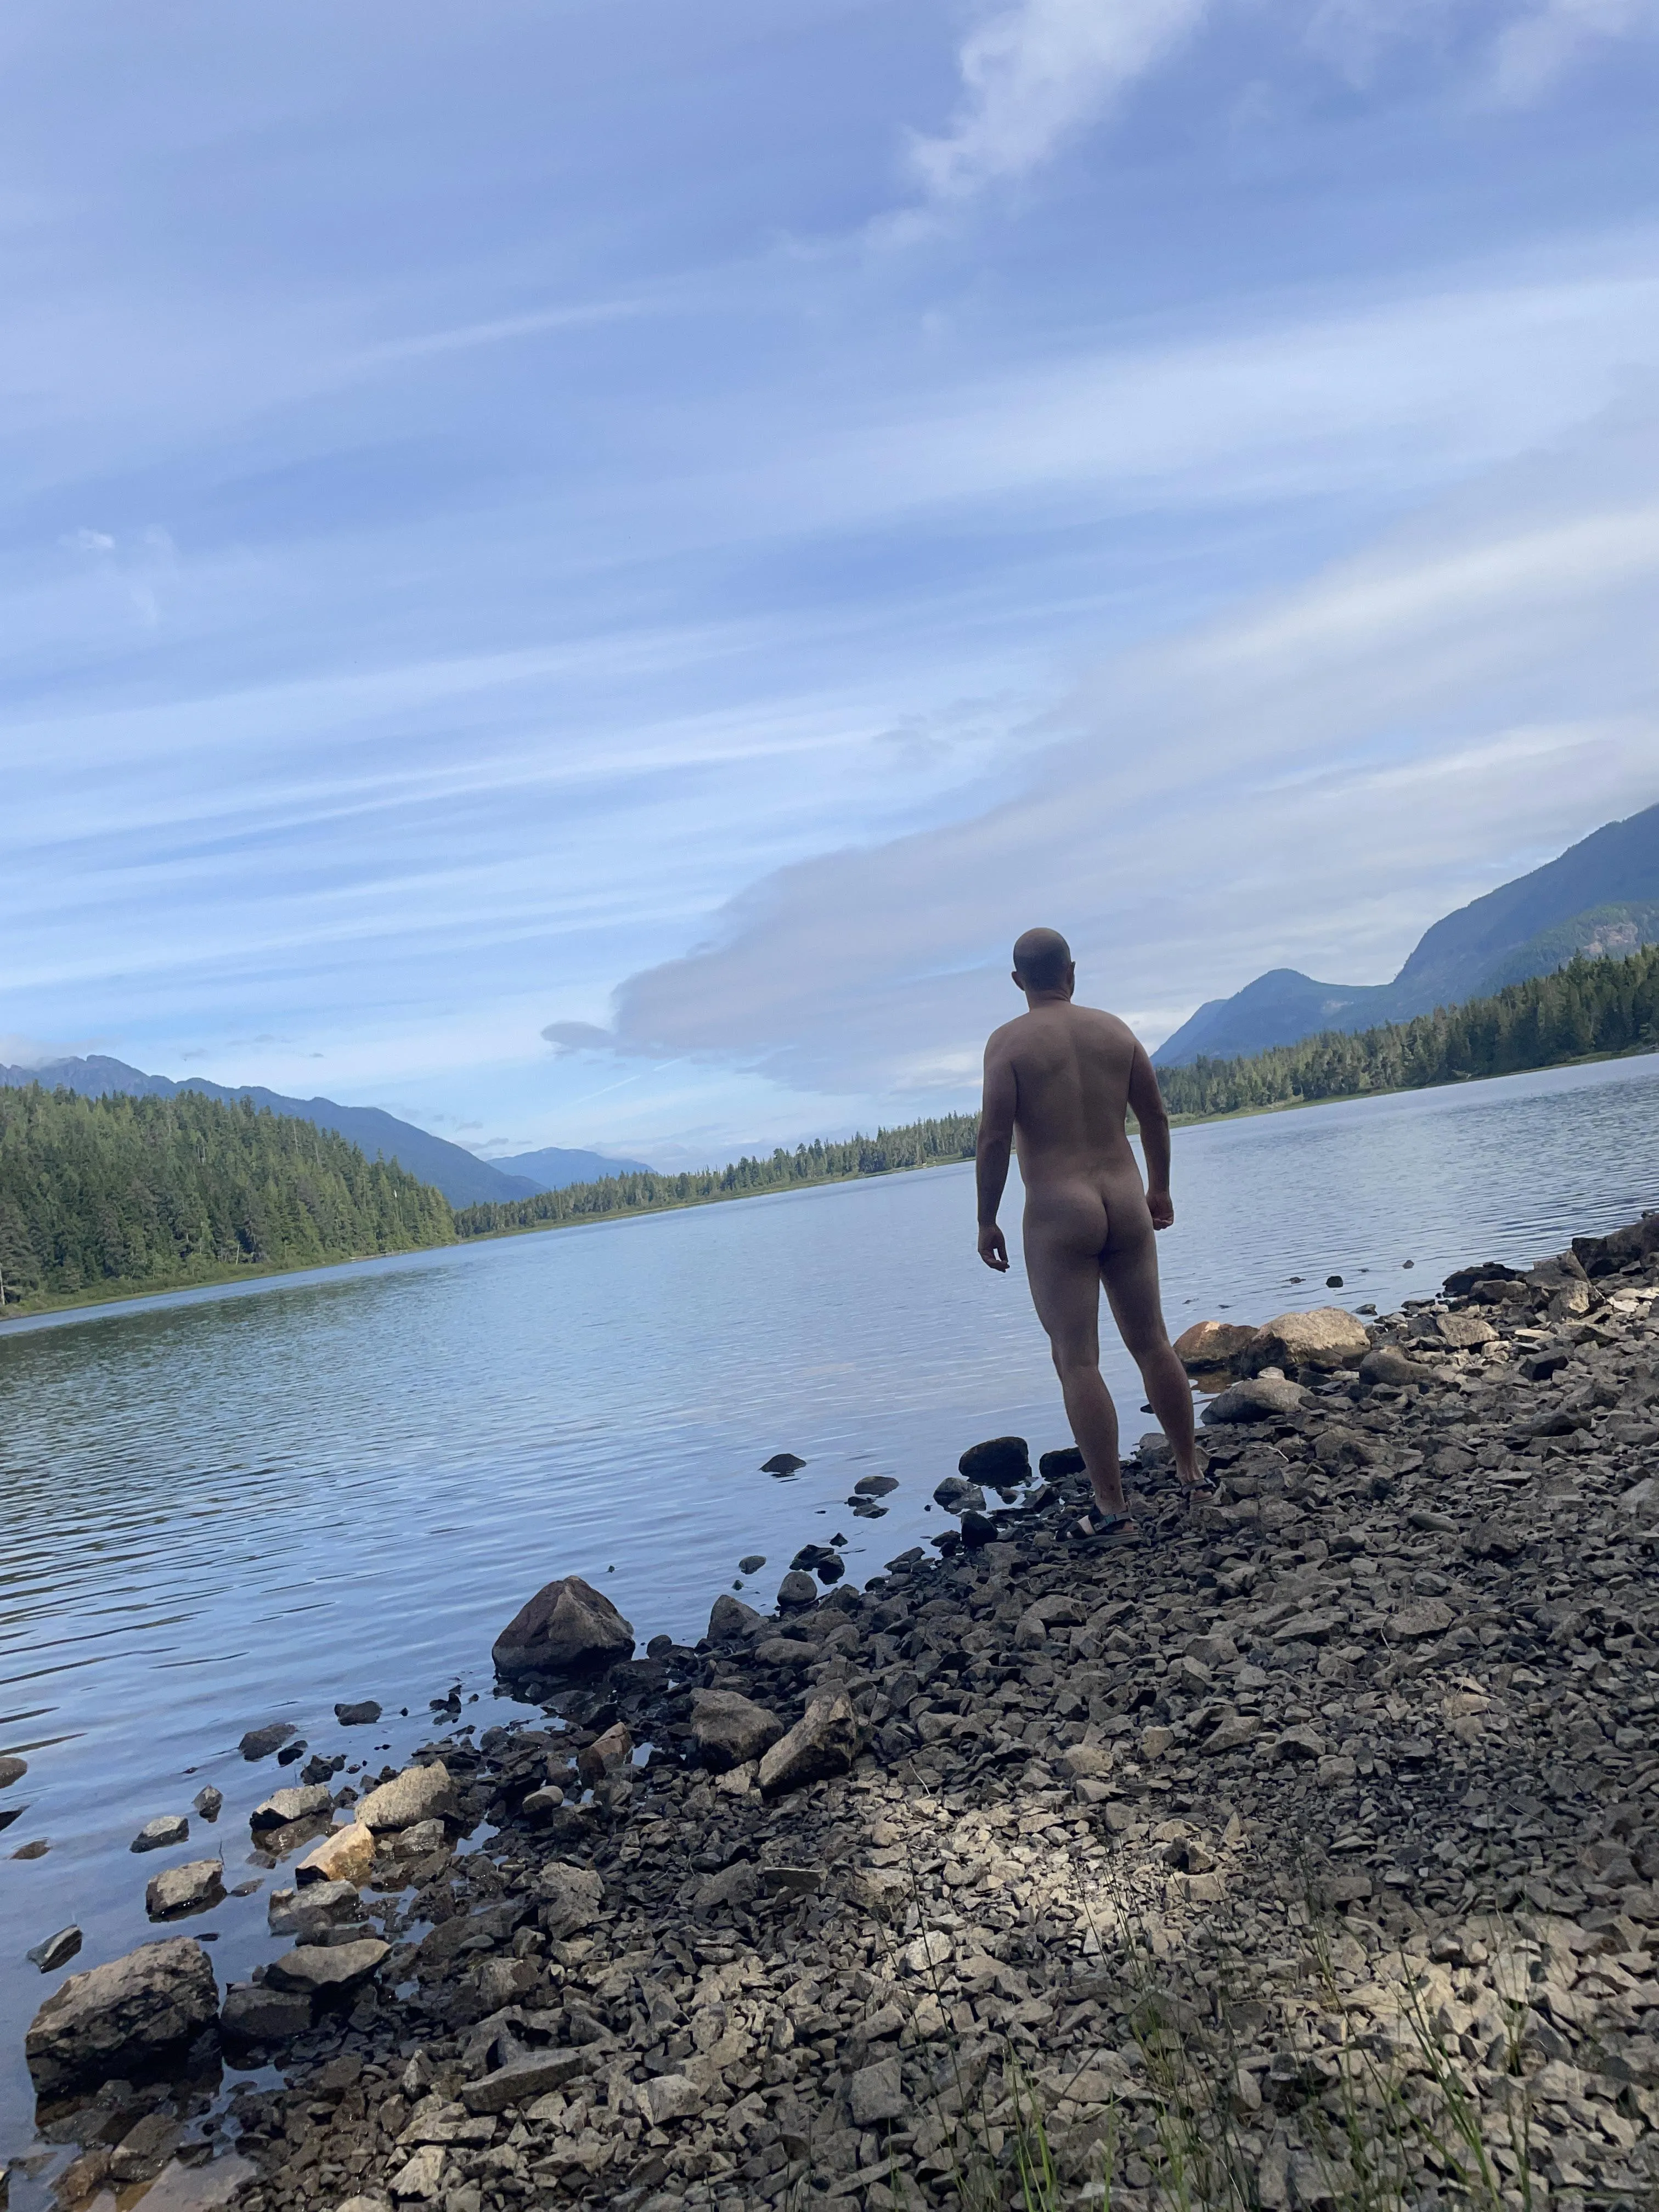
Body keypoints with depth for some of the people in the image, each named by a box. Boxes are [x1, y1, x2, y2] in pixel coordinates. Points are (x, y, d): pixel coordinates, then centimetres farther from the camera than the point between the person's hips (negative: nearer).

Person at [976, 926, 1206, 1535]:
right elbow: (1155, 1117, 12)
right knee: (1152, 1344, 18)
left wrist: (986, 1221, -4)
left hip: (1057, 1215, -5)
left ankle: (1113, 1509, 3)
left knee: (1077, 1361, 1)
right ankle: (1190, 1469, 31)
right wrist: (1159, 1189, 25)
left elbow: (994, 1140, -13)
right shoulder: (1115, 1029, 6)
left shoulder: (1009, 1042, -7)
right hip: (1125, 1201, 5)